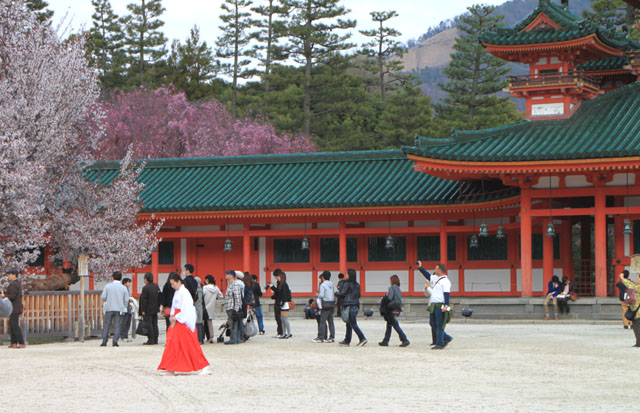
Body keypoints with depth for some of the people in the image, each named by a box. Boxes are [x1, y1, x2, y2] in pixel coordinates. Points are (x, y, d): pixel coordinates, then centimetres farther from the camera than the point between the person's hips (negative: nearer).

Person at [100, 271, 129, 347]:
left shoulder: (108, 286, -2)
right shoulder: (123, 288, 0)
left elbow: (103, 297, -4)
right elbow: (126, 300, 0)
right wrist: (124, 307, 16)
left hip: (109, 308, 0)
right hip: (119, 309, 0)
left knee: (106, 325, 6)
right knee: (117, 326, 2)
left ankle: (104, 342, 3)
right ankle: (115, 342, -6)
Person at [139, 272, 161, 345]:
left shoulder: (145, 288, -17)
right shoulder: (156, 286, 7)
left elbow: (143, 300, -16)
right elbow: (159, 297, 13)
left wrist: (143, 310, -12)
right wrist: (158, 306, 21)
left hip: (148, 310, -7)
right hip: (155, 309, 7)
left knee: (149, 325, -3)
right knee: (155, 325, 12)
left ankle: (150, 340, -4)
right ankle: (155, 340, 14)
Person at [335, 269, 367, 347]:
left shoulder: (347, 283, -11)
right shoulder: (357, 284, 11)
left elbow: (342, 293, -13)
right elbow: (358, 295, 17)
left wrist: (336, 293, 6)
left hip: (349, 306, -8)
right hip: (356, 306, 8)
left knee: (353, 324, -8)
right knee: (349, 324, 14)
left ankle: (362, 339, -16)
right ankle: (347, 341, 18)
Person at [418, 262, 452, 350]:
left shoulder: (445, 281, -11)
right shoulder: (435, 279, 17)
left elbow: (447, 294, -18)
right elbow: (428, 275, 33)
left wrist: (446, 306, -25)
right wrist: (420, 267, 34)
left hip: (440, 306, -10)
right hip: (434, 306, 10)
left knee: (439, 325, -5)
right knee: (433, 323, 11)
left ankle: (439, 344, -1)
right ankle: (447, 338, 18)